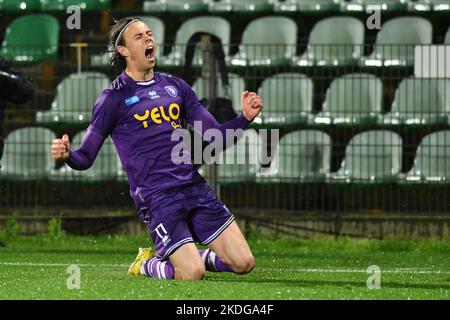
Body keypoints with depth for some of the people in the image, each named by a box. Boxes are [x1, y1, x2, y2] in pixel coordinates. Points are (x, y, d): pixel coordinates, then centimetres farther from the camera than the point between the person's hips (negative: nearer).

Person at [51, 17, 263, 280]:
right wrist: (67, 155, -24)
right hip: (157, 197, -5)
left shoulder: (175, 86, 15)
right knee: (193, 274, -20)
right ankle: (147, 265, 12)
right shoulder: (114, 98, 0)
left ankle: (189, 256, 23)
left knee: (244, 263, -3)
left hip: (195, 187, 5)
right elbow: (86, 158, -2)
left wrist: (245, 118, -2)